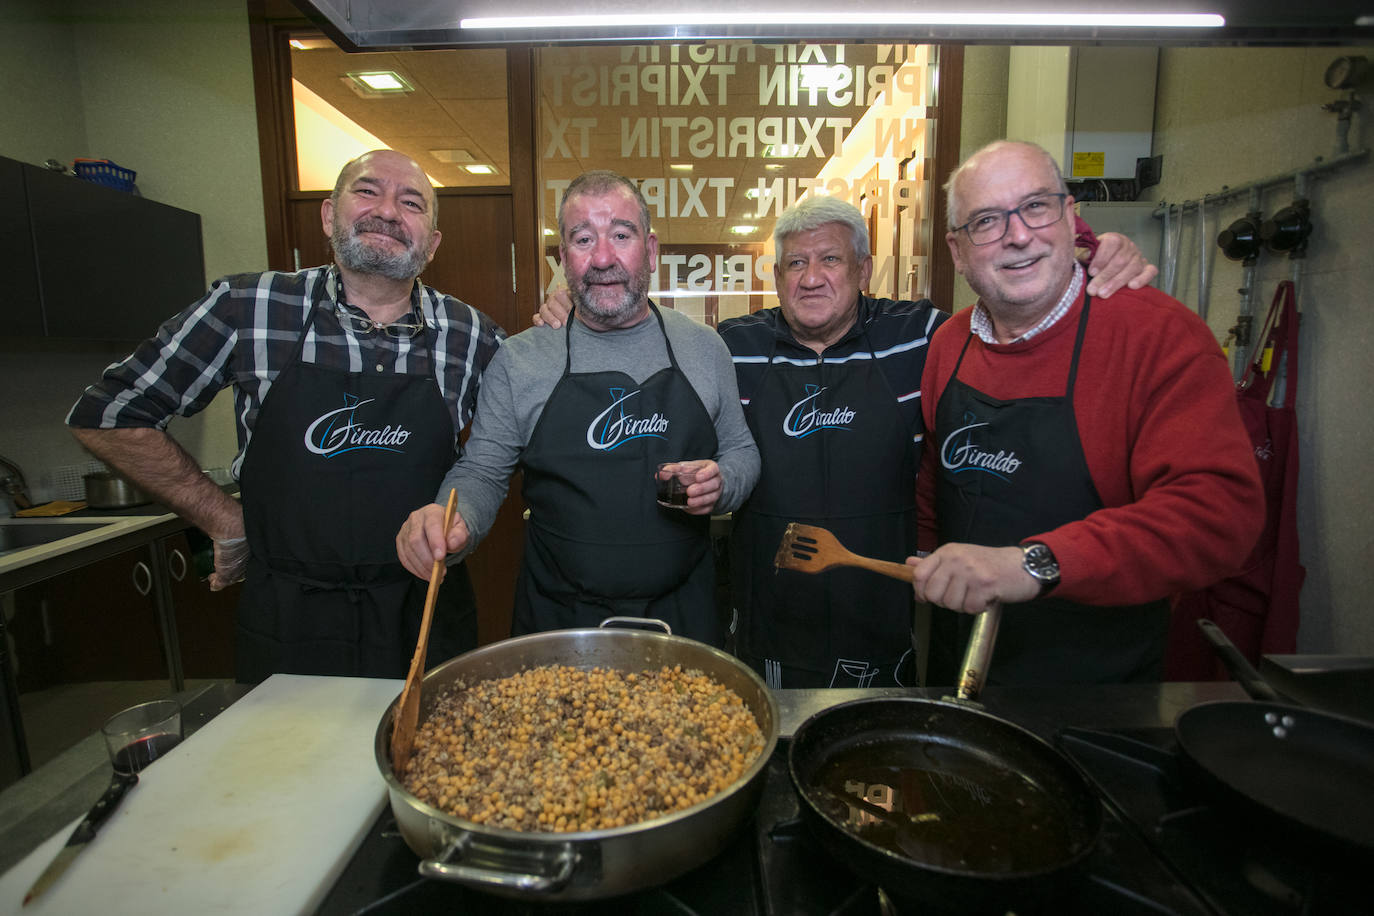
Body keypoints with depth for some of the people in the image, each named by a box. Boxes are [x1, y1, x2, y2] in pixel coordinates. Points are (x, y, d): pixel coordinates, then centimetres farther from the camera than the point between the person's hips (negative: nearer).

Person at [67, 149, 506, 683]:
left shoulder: (471, 335, -6)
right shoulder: (247, 308, -7)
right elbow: (105, 416, 2)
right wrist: (224, 521, 0)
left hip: (426, 619, 1)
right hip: (287, 623, 0)